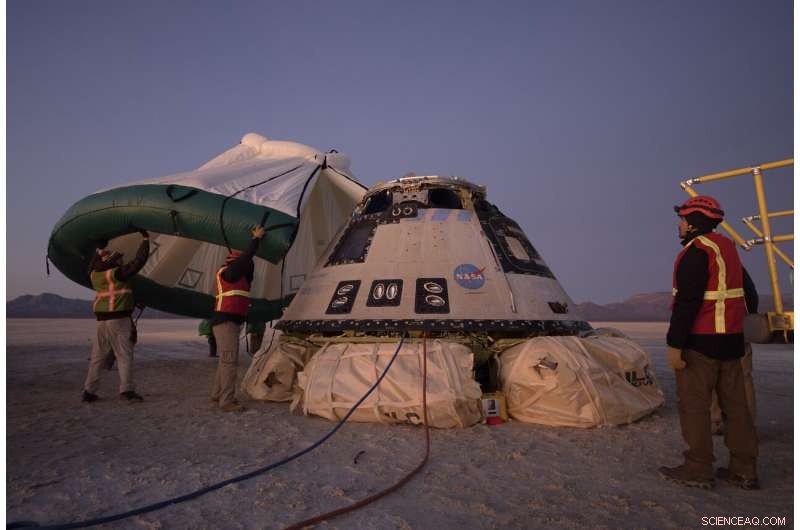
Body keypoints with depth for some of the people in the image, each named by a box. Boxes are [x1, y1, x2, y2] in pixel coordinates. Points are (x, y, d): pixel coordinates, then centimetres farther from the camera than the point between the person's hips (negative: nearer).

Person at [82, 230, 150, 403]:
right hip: (119, 318, -7)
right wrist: (146, 238, -3)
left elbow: (93, 264, 32)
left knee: (97, 356, 13)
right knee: (124, 355, -3)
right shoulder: (118, 273, -11)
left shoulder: (94, 274, 8)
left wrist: (101, 248, 40)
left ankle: (89, 391, 15)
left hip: (101, 319, 7)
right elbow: (139, 260, -12)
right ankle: (126, 390, -6)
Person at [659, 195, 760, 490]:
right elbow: (748, 292, 24)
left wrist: (674, 344, -21)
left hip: (700, 342, -9)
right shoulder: (728, 248, 15)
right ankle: (744, 470, 20)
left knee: (693, 404, -2)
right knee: (735, 403, 12)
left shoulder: (696, 251, -15)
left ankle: (698, 469, 5)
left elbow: (687, 302, -22)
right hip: (731, 339, 9)